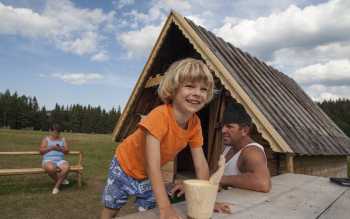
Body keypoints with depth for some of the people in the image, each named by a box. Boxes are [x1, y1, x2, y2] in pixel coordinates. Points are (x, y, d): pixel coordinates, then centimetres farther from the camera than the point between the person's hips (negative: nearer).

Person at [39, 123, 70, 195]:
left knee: (67, 167, -34)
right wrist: (51, 148, -13)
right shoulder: (46, 139, 9)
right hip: (48, 161, -2)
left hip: (60, 161, 2)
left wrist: (60, 149, -11)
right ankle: (60, 180, -9)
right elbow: (41, 151, 0)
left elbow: (67, 151, 9)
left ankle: (56, 186, -17)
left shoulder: (63, 139, 15)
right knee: (51, 168, -40)